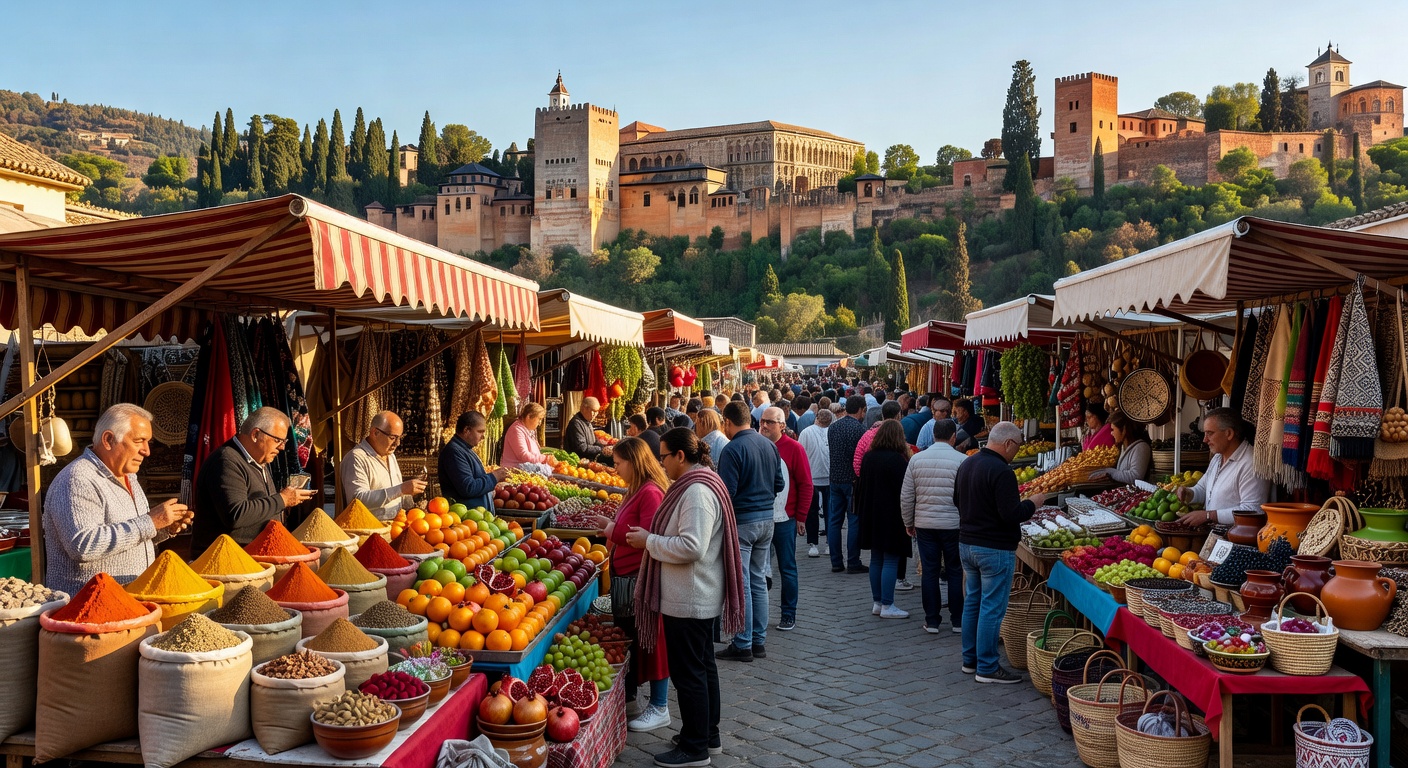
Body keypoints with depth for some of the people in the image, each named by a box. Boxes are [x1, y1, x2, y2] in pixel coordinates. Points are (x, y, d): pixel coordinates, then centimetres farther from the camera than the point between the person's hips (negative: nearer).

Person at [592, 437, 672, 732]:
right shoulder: (635, 491, 13)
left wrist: (613, 530, -16)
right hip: (626, 578, 11)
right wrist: (610, 525, 9)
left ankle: (659, 709, 12)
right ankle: (629, 702, 31)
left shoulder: (651, 492, -19)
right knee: (627, 639, 18)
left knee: (650, 642, 0)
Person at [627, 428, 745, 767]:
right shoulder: (699, 483, 11)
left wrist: (649, 541, -18)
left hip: (688, 601, -11)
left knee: (688, 673, 0)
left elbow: (691, 547, -29)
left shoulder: (697, 491, -23)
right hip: (699, 597, 11)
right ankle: (709, 736, 32)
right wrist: (653, 537, 12)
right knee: (703, 666, 19)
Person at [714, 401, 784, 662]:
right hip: (767, 519, 7)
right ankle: (759, 641, 21)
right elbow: (779, 484, 11)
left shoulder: (732, 450, -16)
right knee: (759, 580, 15)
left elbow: (727, 492, -19)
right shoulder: (770, 445, 6)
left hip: (741, 522, -7)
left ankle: (743, 645, 6)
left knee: (740, 584, 1)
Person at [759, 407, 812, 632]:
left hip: (784, 520, -3)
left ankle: (789, 616, 15)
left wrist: (801, 517, -5)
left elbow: (806, 485, -3)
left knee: (787, 569, 6)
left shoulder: (794, 449, -4)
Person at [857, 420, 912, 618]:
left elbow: (861, 485, 11)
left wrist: (863, 512, 18)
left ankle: (877, 602, 19)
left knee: (876, 559, 13)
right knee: (891, 560, -1)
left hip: (871, 516, 7)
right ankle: (887, 606, 0)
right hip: (892, 516, -7)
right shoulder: (898, 459, -15)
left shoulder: (868, 457, 6)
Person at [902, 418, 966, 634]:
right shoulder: (961, 460, -9)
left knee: (929, 572, 9)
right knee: (955, 572, 9)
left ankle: (931, 621, 14)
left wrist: (909, 523, 16)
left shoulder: (916, 459, 0)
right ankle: (958, 621, 16)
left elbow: (906, 496, 4)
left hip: (924, 525, 2)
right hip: (954, 525, -2)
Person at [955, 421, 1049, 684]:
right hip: (995, 549, -9)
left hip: (966, 544, 9)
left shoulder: (966, 464, 7)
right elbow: (1011, 515, -23)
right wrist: (1033, 503, -7)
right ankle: (987, 668, 6)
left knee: (972, 602, 17)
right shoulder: (1001, 472, -20)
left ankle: (970, 659, 25)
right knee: (992, 608, -1)